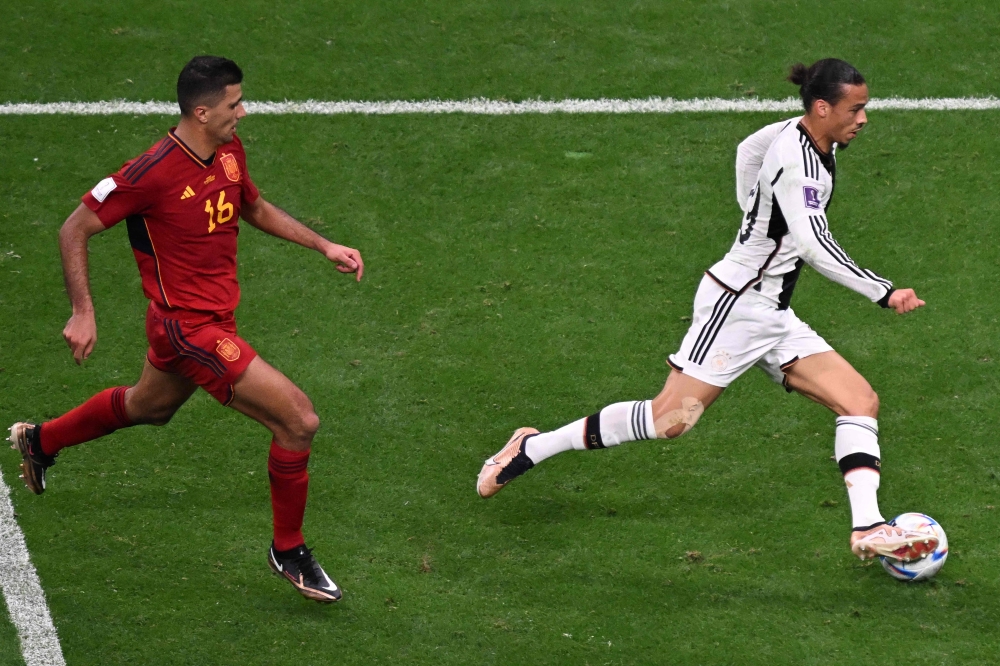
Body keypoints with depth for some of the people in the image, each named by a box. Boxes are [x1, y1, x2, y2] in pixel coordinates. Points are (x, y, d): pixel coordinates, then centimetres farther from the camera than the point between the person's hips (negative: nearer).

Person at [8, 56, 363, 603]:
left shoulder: (228, 150, -1)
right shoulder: (154, 172, -25)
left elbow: (255, 209, 19)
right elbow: (75, 230, -16)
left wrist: (324, 246, 12)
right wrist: (83, 313, -21)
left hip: (212, 317, 9)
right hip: (188, 326, -9)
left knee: (148, 406, 34)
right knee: (298, 420, -13)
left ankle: (40, 441, 57)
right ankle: (289, 552, 6)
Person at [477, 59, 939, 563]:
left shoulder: (800, 134, 5)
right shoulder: (797, 161, -22)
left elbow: (748, 150, 25)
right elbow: (814, 245, -34)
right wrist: (883, 293, -34)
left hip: (772, 315, 10)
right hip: (735, 302, -10)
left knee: (860, 401, -2)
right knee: (671, 419, -9)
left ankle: (868, 528, -9)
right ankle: (533, 448, 5)